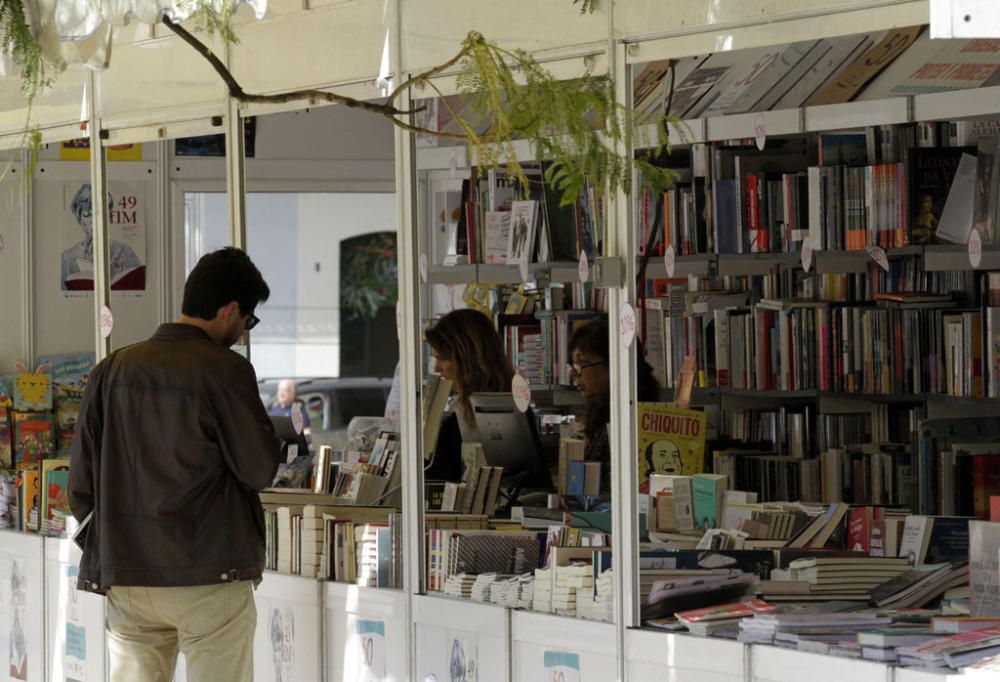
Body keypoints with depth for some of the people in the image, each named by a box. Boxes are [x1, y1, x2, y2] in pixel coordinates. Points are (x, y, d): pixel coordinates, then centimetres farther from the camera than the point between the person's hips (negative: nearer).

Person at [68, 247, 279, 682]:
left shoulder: (112, 370, 5)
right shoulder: (225, 370, -10)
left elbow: (81, 481, 8)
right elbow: (260, 470, -6)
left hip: (124, 578, 5)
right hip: (211, 580, -5)